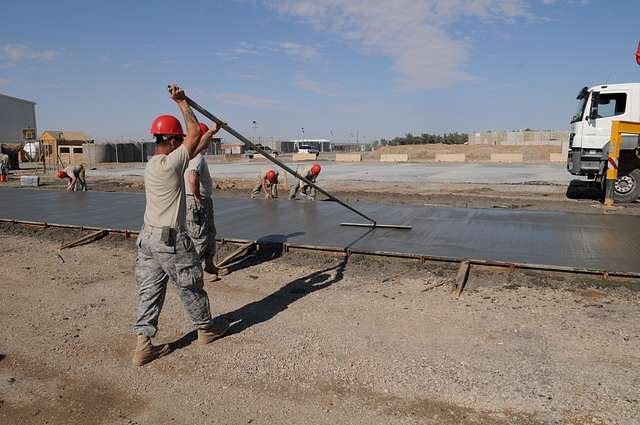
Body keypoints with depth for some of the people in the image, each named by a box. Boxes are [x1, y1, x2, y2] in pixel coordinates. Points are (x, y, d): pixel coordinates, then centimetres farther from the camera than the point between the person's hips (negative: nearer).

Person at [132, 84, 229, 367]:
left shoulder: (151, 164, 11)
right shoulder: (170, 162, -15)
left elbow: (196, 147, 19)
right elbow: (194, 133, -8)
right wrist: (182, 101, 1)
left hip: (147, 238, 8)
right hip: (171, 240, -8)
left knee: (149, 291, 8)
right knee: (190, 289, 10)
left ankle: (143, 345, 8)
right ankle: (206, 329, 28)